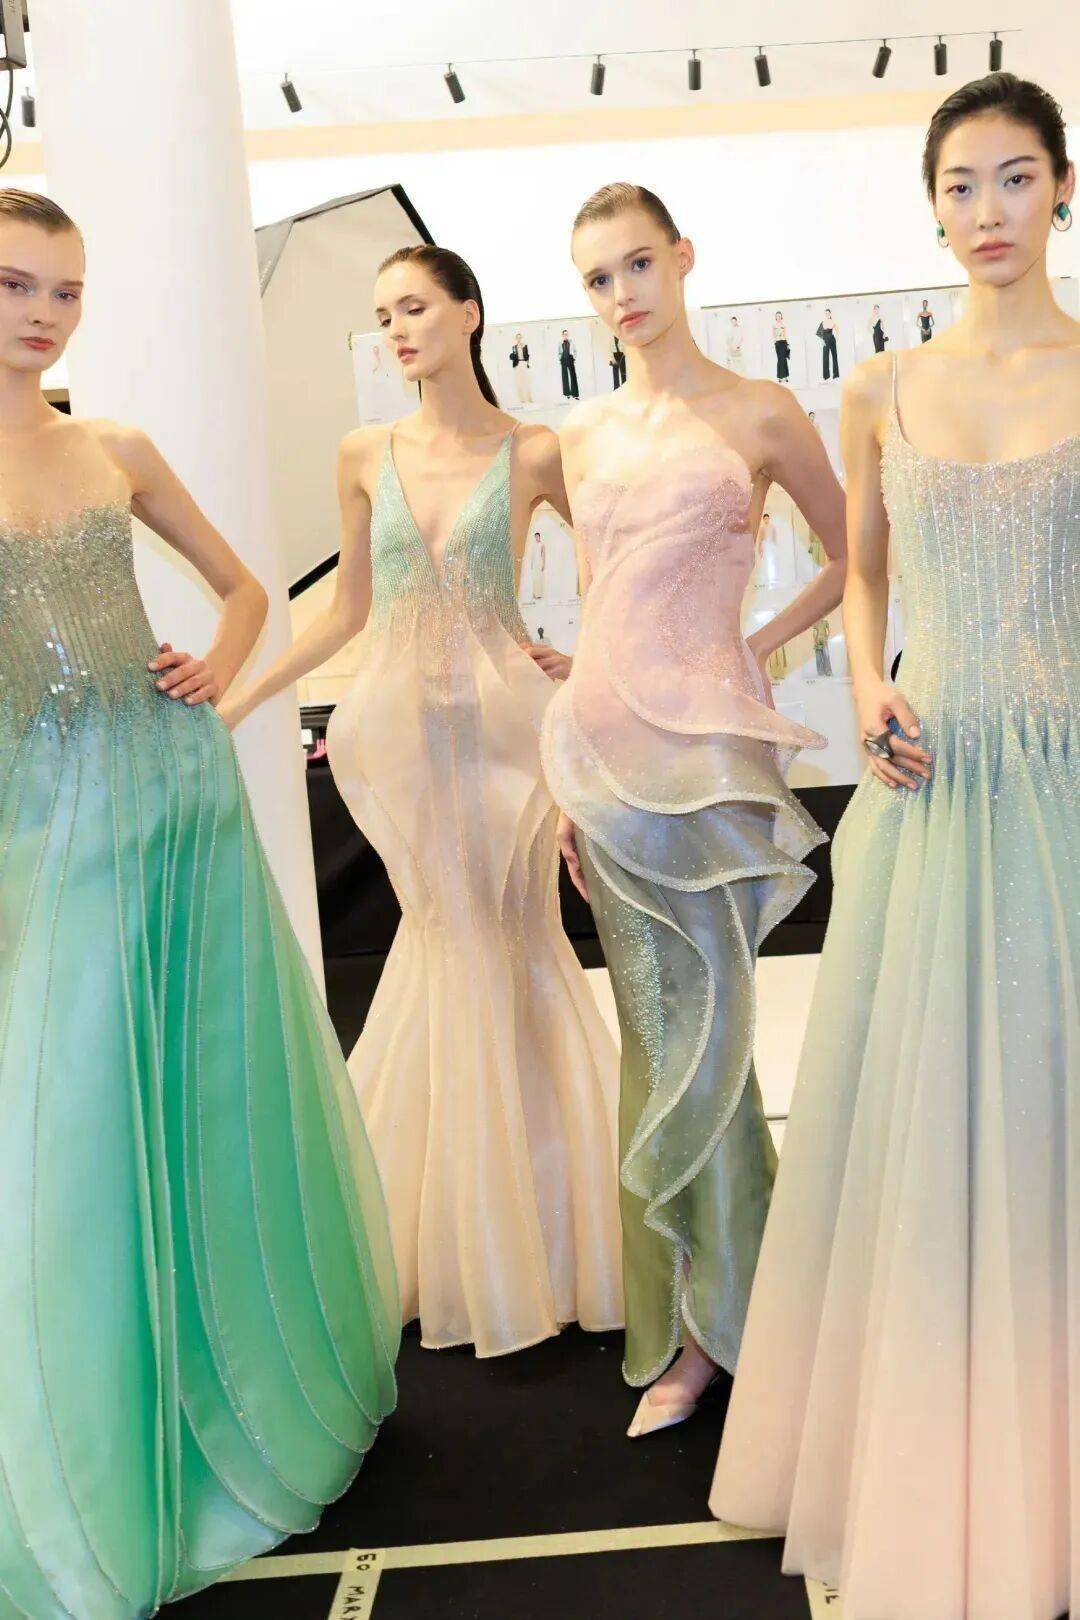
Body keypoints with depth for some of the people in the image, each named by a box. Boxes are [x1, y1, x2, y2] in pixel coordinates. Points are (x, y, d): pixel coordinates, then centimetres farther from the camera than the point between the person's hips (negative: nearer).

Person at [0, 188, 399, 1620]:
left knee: (231, 1096, 12)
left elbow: (242, 585, 19)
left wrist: (220, 668, 1)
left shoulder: (117, 452, 7)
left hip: (184, 793, 4)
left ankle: (263, 1383, 35)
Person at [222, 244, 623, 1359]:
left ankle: (514, 1230, 22)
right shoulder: (365, 457, 6)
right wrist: (237, 697, 8)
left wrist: (587, 657, -5)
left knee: (492, 940, 4)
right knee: (455, 940, 9)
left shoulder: (533, 455, -2)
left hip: (497, 720, -2)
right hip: (400, 722, 2)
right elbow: (348, 611, 11)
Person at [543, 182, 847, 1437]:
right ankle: (691, 1327, 21)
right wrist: (568, 774, 13)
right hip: (605, 736, 4)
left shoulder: (758, 416, 1)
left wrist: (764, 644, -1)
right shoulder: (585, 434, 13)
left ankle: (708, 1322, 13)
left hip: (705, 742, -4)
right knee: (658, 1036, 9)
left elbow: (857, 560, 9)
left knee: (696, 1039, -3)